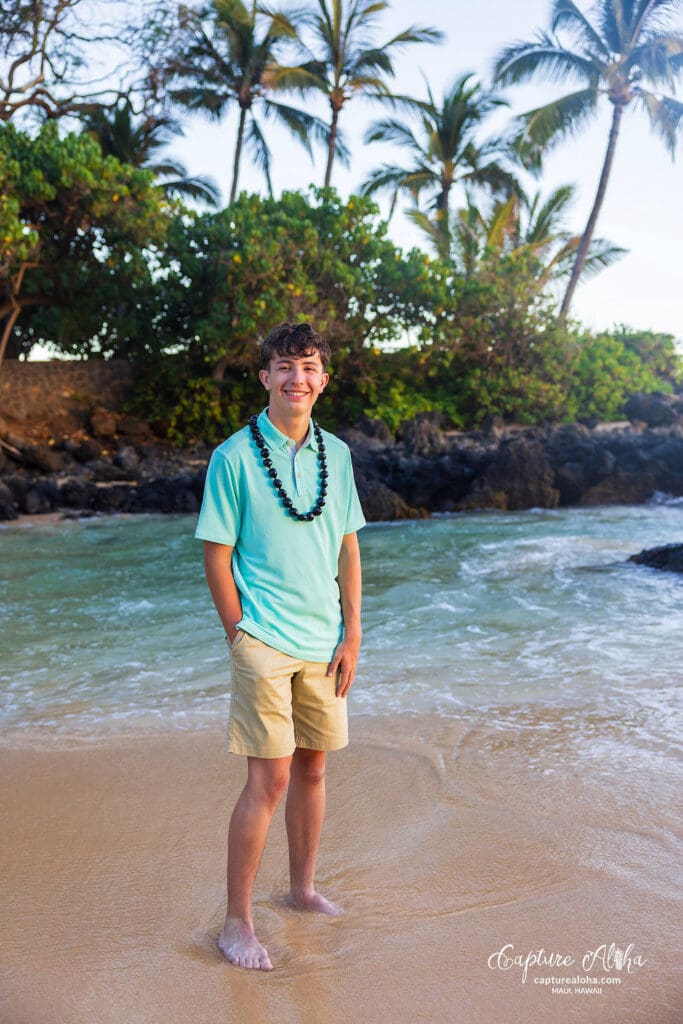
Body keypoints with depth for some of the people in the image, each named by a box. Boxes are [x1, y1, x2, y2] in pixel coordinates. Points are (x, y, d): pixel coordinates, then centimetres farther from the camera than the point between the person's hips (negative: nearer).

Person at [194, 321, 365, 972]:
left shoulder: (336, 454, 6)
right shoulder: (234, 456, -8)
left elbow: (348, 549, 10)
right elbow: (216, 557, -5)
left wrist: (352, 636, 6)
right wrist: (241, 637, -7)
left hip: (325, 642, 5)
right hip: (264, 642, -5)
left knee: (312, 768, 15)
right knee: (269, 780, -5)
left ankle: (302, 888, 35)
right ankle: (236, 923, 12)